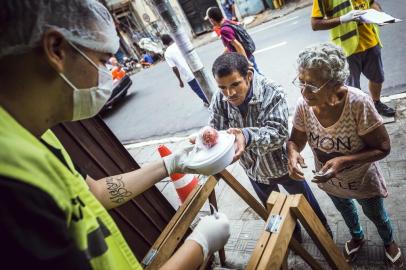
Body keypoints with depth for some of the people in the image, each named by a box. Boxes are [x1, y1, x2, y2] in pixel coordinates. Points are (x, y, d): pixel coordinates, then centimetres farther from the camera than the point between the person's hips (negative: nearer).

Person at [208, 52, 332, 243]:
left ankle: (322, 229, 56)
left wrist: (247, 136, -57)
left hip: (281, 164, -3)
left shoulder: (272, 92, -30)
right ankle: (292, 233, 58)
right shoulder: (219, 100, -18)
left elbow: (278, 133, -38)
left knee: (304, 201, 24)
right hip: (254, 170, 4)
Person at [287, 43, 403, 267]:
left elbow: (382, 148, -27)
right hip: (329, 182, 3)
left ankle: (389, 241, 63)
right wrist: (293, 153, -36)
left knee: (376, 216, 27)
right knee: (345, 210, 33)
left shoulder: (358, 103, -36)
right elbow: (295, 140, -13)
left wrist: (343, 161, -40)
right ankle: (357, 237, 67)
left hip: (362, 181, -3)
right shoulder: (303, 105, -26)